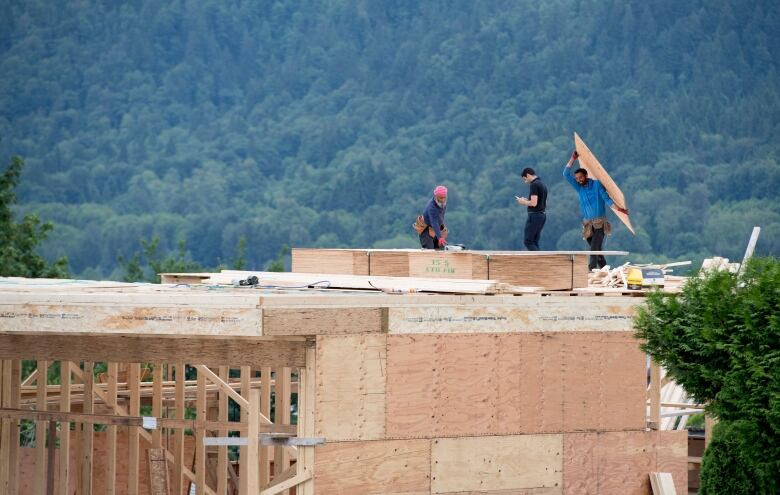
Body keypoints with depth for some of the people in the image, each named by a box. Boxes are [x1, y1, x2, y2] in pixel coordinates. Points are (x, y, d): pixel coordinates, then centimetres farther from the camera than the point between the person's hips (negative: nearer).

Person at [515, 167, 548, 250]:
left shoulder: (534, 185, -15)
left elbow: (534, 203, -23)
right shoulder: (543, 185, 16)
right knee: (534, 242, 11)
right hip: (542, 215, 9)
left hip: (534, 216, -9)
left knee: (527, 241, -5)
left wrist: (523, 202, -4)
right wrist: (527, 201, 19)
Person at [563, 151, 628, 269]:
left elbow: (606, 198, -3)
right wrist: (572, 159, -2)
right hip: (587, 223, 4)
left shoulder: (596, 184, -2)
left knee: (594, 249, -15)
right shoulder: (579, 188, 9)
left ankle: (592, 270, -22)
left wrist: (617, 208, -13)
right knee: (596, 250, 5)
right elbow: (566, 175, 4)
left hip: (599, 223, -4)